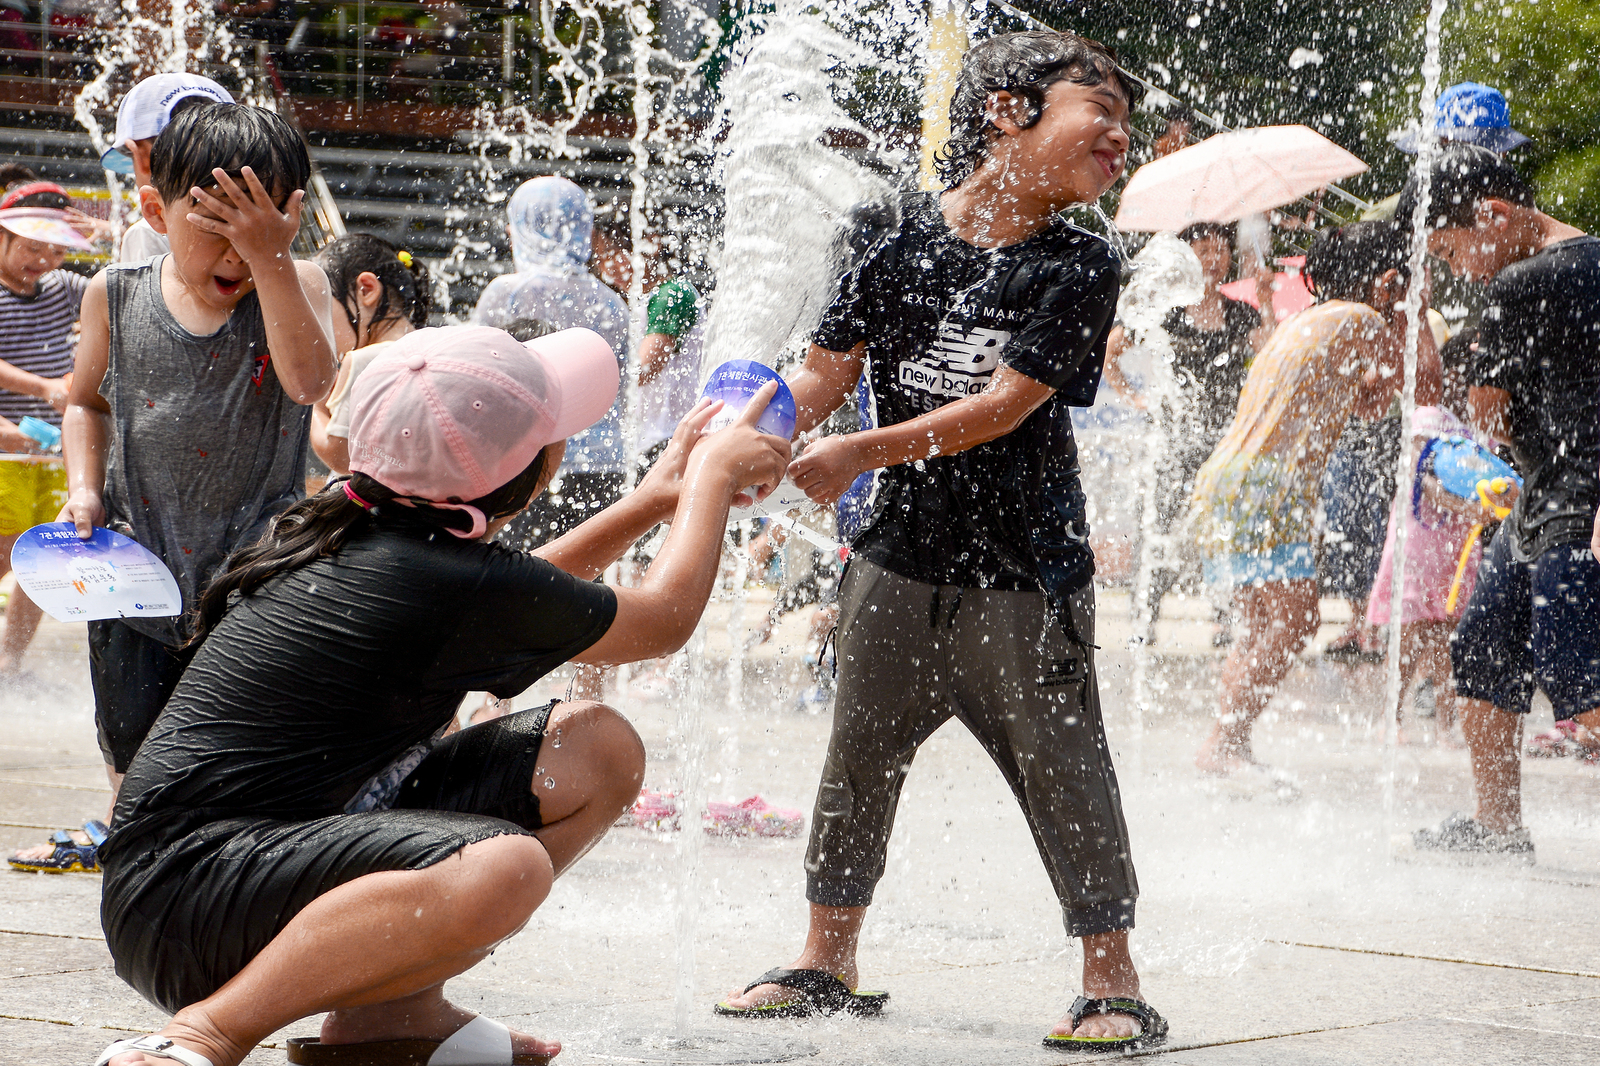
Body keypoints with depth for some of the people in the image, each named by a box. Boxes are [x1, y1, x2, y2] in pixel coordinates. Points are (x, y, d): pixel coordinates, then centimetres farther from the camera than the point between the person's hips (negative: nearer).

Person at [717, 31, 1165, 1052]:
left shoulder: (1080, 267, -7)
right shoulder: (905, 239, 0)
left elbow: (1006, 404, -16)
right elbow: (826, 376, 0)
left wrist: (863, 452, -21)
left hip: (1024, 575, -3)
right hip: (902, 556, 3)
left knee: (1063, 771, -3)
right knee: (859, 762, 12)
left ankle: (1113, 981, 7)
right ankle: (830, 960, 27)